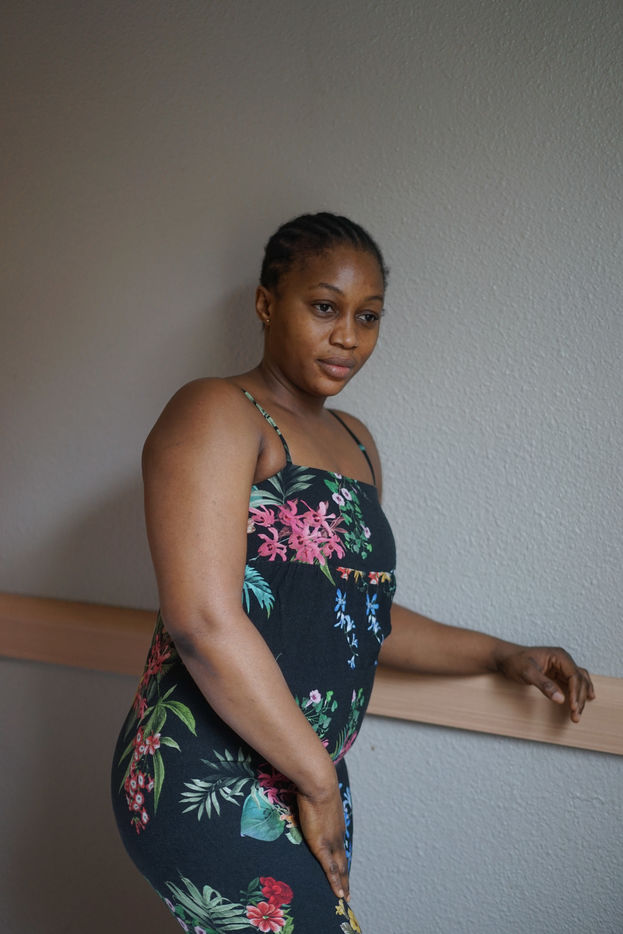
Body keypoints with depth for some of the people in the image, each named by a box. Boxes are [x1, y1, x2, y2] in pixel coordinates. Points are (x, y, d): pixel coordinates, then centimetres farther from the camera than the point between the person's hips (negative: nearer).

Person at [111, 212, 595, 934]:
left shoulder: (355, 442, 17)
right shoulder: (215, 415, -9)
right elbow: (205, 623, -21)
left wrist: (503, 656, 17)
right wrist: (321, 780, -14)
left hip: (307, 784, 8)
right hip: (209, 790, -8)